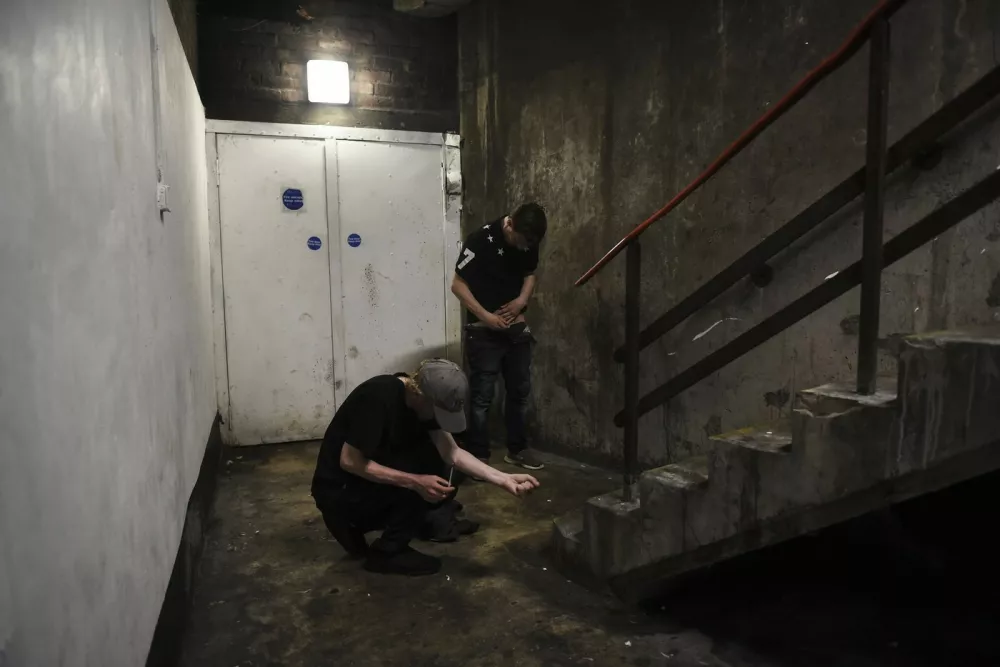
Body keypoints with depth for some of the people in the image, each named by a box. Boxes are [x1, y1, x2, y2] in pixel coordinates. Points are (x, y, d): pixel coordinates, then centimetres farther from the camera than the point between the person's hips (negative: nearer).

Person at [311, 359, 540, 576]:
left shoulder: (425, 400, -4)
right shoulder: (378, 398, -29)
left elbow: (452, 453, -7)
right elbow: (349, 461, -27)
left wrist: (503, 479, -18)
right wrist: (415, 482, -31)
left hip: (376, 481, 8)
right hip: (339, 491, -8)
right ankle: (387, 552, -6)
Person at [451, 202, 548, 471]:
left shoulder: (529, 243, 0)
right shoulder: (481, 240, -17)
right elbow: (458, 285, -14)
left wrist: (522, 299, -5)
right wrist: (485, 316, -21)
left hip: (517, 328, 6)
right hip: (484, 331, -6)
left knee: (520, 391, 12)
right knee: (483, 396, -1)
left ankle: (517, 449, 27)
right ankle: (478, 455, 12)